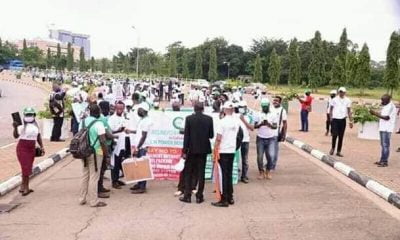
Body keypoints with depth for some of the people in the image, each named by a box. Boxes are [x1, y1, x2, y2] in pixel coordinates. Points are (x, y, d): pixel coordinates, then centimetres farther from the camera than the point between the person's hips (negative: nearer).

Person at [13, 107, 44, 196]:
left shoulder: (36, 125, 7)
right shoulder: (22, 125, -12)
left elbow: (38, 137, 16)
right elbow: (16, 136, -23)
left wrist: (41, 147, 13)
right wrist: (15, 128, -39)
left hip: (32, 149, 6)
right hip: (22, 148, -6)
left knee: (28, 168, 11)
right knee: (26, 168, -7)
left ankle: (23, 187, 23)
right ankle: (26, 188, 2)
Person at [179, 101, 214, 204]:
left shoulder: (189, 118, -7)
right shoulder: (209, 119, -2)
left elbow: (186, 135, -7)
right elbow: (211, 135, 1)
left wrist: (184, 151, -3)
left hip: (191, 149, -1)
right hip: (203, 149, 1)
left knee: (188, 173, 8)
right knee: (201, 173, 7)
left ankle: (187, 196, 9)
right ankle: (199, 196, 9)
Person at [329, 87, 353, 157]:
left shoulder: (347, 101, 5)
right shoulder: (335, 99, 2)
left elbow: (349, 111, 8)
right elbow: (331, 109, 7)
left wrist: (351, 121, 3)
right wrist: (331, 118, -3)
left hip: (342, 120, 1)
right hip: (335, 119, -1)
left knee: (341, 136, 4)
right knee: (335, 135, -9)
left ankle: (339, 151, 13)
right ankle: (333, 148, 15)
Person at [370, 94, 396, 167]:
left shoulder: (391, 107, -14)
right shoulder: (386, 106, 17)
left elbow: (386, 117, -21)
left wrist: (375, 114, -20)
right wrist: (375, 113, 5)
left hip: (387, 129, -10)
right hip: (383, 128, 10)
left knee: (385, 145, -7)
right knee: (383, 145, 13)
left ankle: (385, 162, -4)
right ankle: (382, 160, 20)